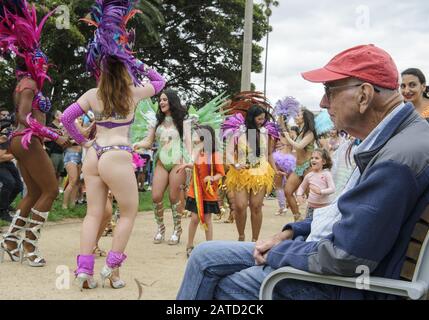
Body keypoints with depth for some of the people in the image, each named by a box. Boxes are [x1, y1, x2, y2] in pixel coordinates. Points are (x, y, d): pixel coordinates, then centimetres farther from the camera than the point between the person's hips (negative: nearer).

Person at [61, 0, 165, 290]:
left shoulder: (92, 94, 7)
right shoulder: (133, 92, -1)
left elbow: (66, 118, 6)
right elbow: (160, 82, 17)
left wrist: (82, 141, 15)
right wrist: (140, 65, 16)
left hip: (93, 156, 5)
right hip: (117, 158, -4)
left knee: (94, 213, 10)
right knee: (129, 212, 11)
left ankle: (85, 269, 5)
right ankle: (112, 268, 10)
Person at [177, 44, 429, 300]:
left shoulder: (398, 158, -27)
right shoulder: (387, 140, 6)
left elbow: (343, 257, -26)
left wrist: (278, 252, -10)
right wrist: (291, 232, 7)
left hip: (346, 285, -9)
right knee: (206, 255, 7)